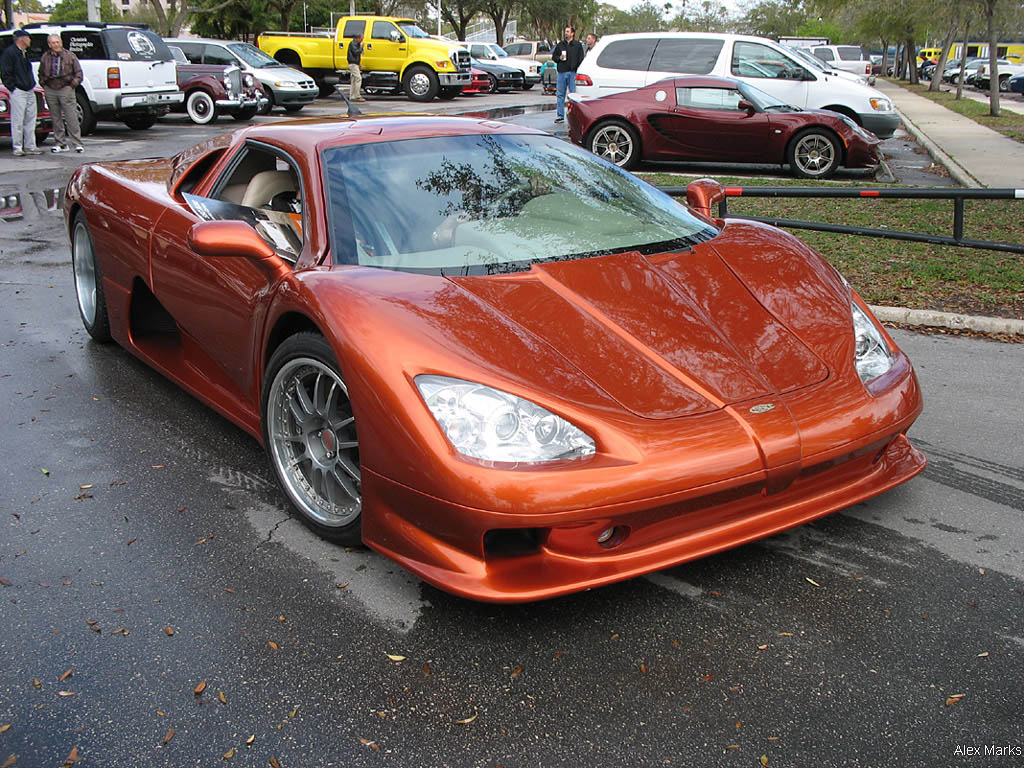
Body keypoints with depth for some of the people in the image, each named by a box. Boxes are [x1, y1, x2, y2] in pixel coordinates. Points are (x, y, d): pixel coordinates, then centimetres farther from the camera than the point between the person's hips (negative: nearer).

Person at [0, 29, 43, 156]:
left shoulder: (25, 53, 17)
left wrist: (32, 84, 15)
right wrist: (13, 88, -14)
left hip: (30, 92, 8)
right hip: (18, 92, -8)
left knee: (30, 121, 8)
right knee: (17, 121, -4)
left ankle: (30, 147, 14)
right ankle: (17, 148, 0)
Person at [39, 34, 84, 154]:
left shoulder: (70, 56, 1)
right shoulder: (45, 57, 10)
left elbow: (78, 73, 4)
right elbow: (41, 74, 22)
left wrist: (72, 85, -5)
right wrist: (44, 85, 9)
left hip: (66, 89, -4)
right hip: (50, 91, 4)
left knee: (71, 118, -8)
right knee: (56, 118, 5)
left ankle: (77, 144, -5)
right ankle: (61, 144, 11)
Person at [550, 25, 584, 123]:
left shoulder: (578, 45, 5)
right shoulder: (560, 44, 14)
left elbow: (581, 59, 1)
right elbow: (553, 56, 20)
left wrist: (577, 71, -9)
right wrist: (559, 58, -2)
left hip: (572, 73, -3)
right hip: (562, 72, 3)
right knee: (560, 94, 4)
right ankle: (560, 116, 9)